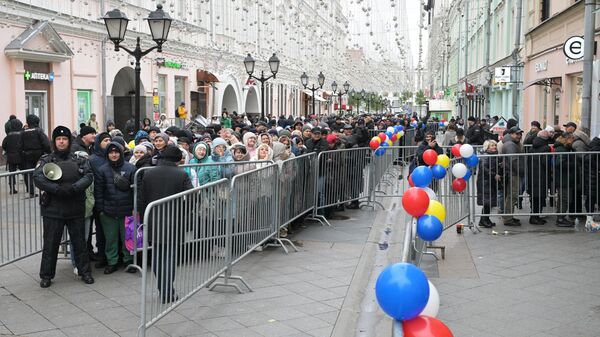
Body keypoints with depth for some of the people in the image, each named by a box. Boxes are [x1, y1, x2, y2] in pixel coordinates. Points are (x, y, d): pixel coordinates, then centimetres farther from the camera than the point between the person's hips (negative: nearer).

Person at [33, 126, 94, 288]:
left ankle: (84, 271, 23)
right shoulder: (46, 160, 2)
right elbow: (37, 178, -13)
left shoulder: (79, 160, 7)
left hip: (76, 209, 1)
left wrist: (74, 187, -23)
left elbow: (89, 176, -6)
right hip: (53, 209, -1)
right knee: (50, 243, 6)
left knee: (79, 241, 11)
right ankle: (46, 275, 18)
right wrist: (58, 189, -24)